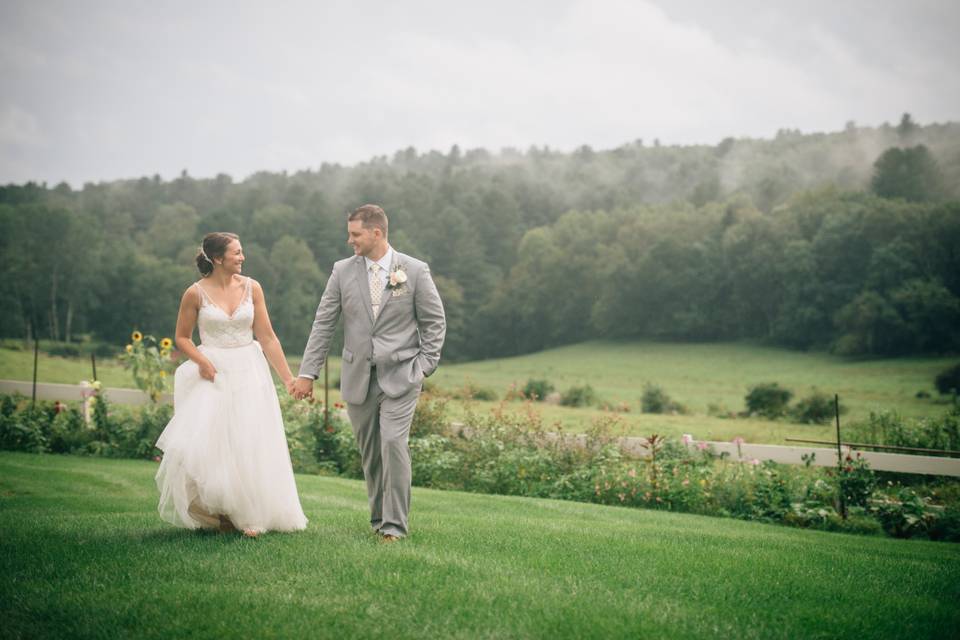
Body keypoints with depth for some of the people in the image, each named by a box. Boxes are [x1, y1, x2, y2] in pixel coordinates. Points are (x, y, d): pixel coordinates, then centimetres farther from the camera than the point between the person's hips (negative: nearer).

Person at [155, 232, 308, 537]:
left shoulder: (251, 288, 1)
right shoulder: (196, 293, -5)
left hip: (249, 374, 2)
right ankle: (211, 511, 9)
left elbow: (267, 337, 3)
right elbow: (182, 337, 6)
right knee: (202, 444, -12)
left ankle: (250, 515, 14)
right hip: (213, 374, -2)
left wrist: (288, 377, 0)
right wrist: (200, 360, -13)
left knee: (250, 447, 2)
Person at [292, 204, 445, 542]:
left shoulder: (415, 271, -3)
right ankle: (379, 517, 23)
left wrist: (425, 366, -4)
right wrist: (307, 373, -1)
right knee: (369, 451, 8)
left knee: (393, 442, -15)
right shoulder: (343, 271, 3)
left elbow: (434, 321, 4)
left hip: (400, 376, -3)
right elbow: (323, 324, 3)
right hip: (358, 377, 3)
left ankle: (394, 524, -8)